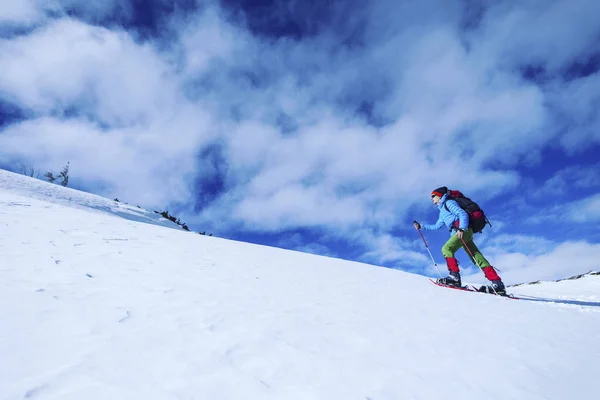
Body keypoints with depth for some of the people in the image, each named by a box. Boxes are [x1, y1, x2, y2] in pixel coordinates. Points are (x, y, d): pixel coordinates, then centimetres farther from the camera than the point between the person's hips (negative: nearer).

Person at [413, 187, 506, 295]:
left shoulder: (448, 203, 3)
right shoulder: (442, 211, 30)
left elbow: (463, 214, -10)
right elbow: (437, 226, 37)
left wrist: (462, 228, -26)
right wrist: (422, 226, 34)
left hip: (463, 231, -9)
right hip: (459, 233, 9)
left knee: (446, 248, -18)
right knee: (477, 258, 0)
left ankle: (454, 277, -22)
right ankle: (497, 284, -4)